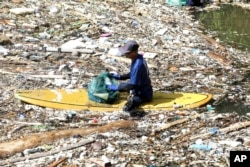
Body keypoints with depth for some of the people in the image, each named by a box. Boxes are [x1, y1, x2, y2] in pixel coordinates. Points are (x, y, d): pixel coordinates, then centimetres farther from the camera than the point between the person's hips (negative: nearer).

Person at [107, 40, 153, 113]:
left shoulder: (138, 65, -29)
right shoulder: (138, 58, 0)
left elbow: (132, 84, -25)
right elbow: (132, 74, 18)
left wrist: (115, 87, -17)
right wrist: (119, 76, 10)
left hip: (144, 94, -10)